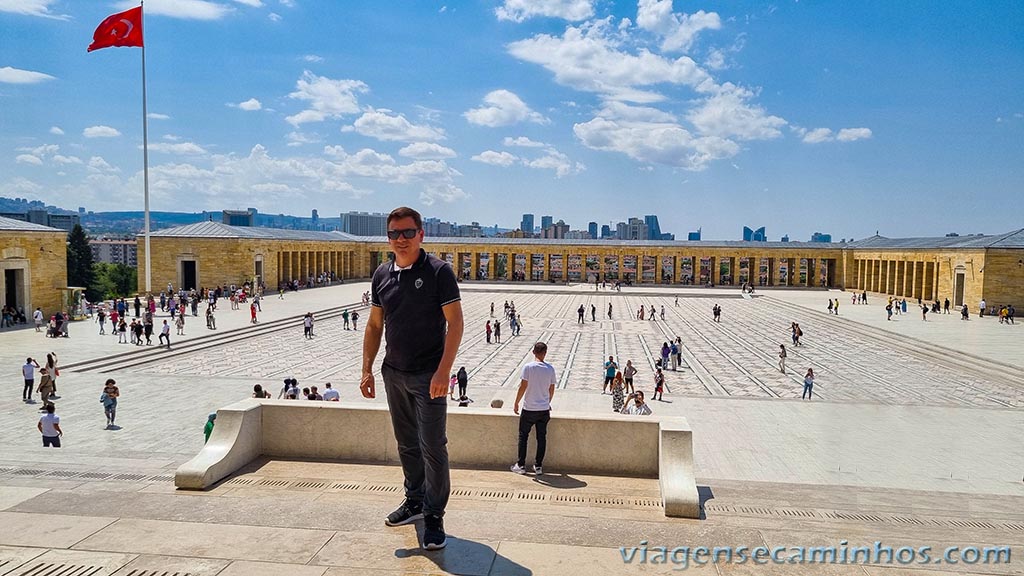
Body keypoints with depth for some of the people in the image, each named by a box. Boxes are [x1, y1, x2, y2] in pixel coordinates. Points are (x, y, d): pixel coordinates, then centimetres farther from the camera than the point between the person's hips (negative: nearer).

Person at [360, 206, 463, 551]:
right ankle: (415, 501, 33)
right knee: (407, 444, 16)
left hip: (428, 376, -5)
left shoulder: (438, 271, -9)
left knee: (432, 447, -4)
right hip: (394, 373, 6)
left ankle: (434, 517, 8)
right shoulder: (382, 275, 7)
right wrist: (367, 369, 7)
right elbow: (374, 325, 14)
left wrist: (443, 371, -21)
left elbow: (455, 322, -13)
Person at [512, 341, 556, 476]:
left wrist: (516, 403, 0)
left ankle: (521, 465, 12)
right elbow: (552, 389, 8)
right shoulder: (550, 369, -1)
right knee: (541, 437, 10)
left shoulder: (528, 367, -11)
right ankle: (538, 466, 14)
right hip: (544, 409, 3)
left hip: (529, 409, -2)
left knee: (523, 436, 10)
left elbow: (523, 386, -11)